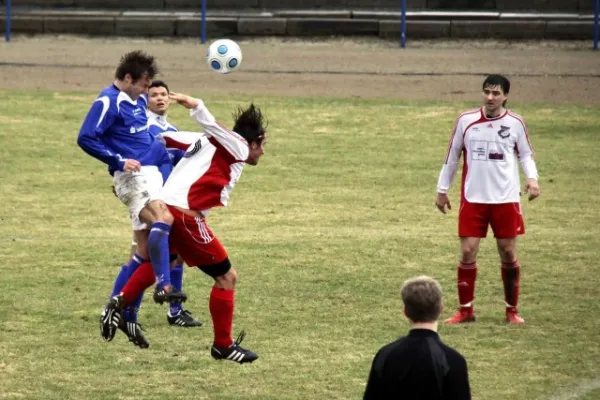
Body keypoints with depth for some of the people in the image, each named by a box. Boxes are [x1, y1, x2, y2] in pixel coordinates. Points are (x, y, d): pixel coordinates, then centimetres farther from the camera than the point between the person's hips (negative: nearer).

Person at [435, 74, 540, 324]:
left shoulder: (515, 123, -2)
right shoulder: (466, 121, -1)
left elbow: (525, 154, 8)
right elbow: (452, 156, 9)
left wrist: (532, 178, -11)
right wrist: (442, 190, 12)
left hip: (506, 200, 0)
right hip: (473, 199, 0)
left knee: (508, 253, 5)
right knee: (467, 252, -2)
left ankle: (512, 310, 17)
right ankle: (465, 310, 8)